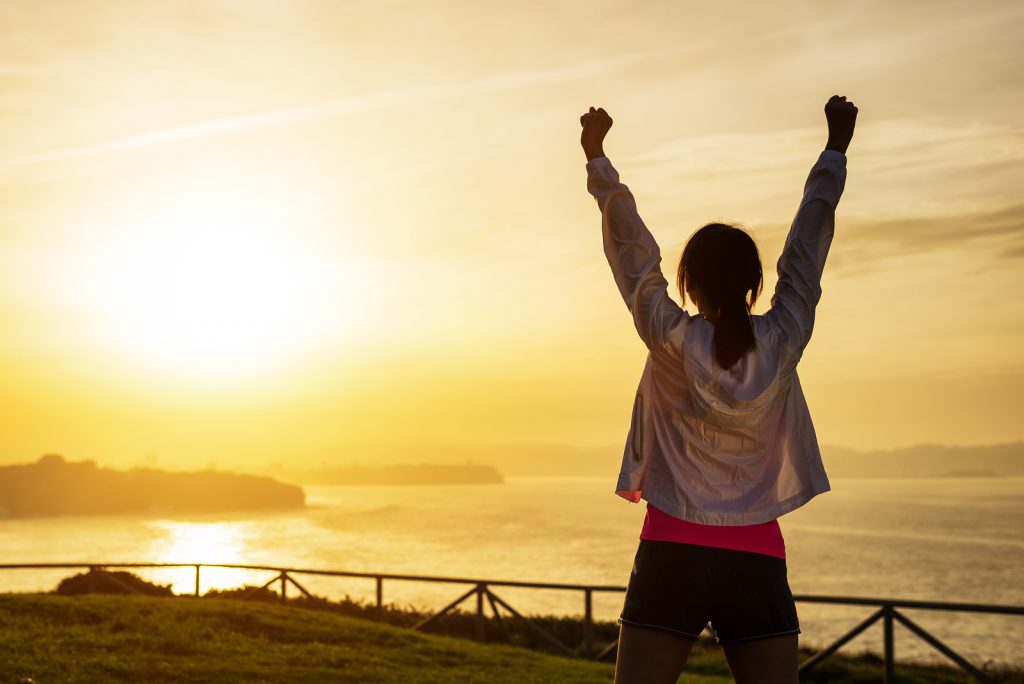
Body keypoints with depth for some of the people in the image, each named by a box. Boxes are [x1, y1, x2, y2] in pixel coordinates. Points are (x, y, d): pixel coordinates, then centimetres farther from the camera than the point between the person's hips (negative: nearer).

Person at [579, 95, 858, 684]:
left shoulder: (672, 341, -5)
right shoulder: (784, 342, -1)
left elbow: (632, 248, 4)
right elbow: (808, 243, 10)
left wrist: (598, 155, 14)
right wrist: (837, 147, 23)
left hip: (673, 553, -1)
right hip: (758, 560, 2)